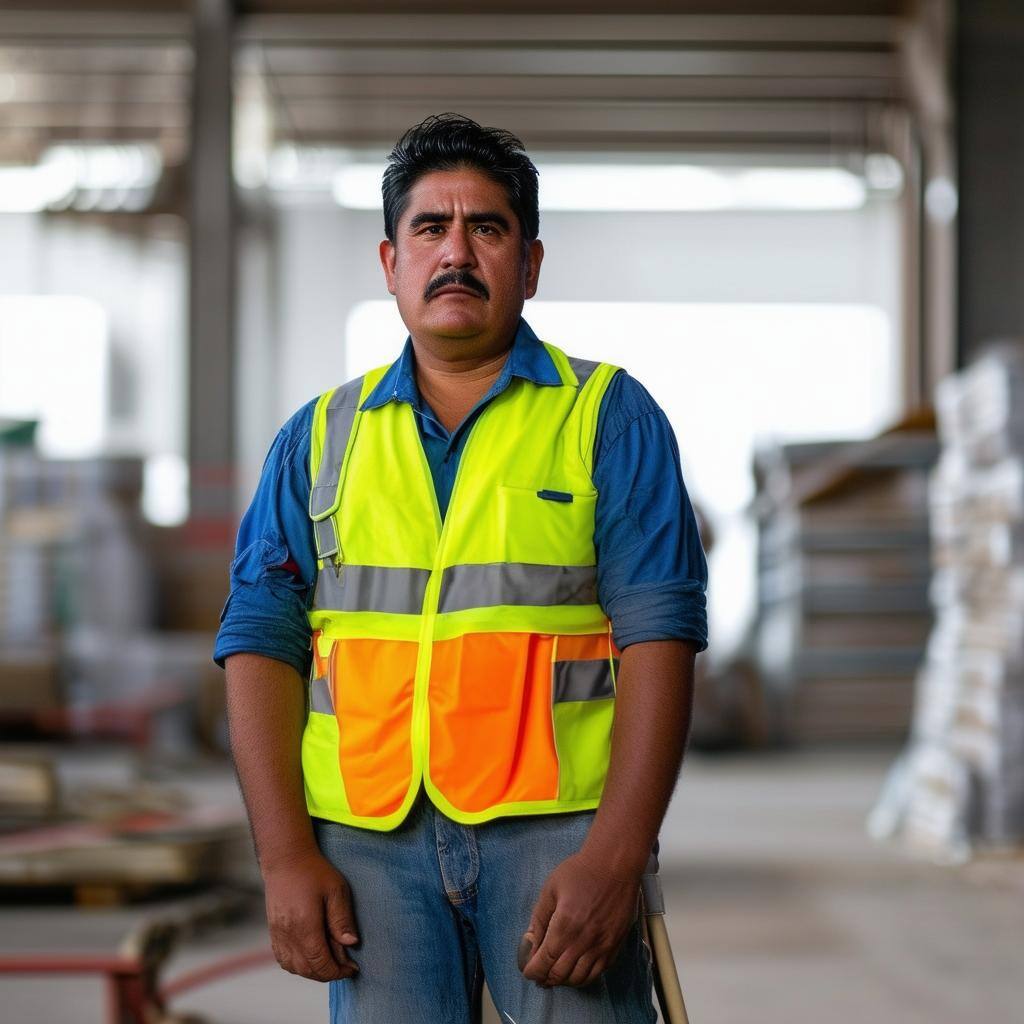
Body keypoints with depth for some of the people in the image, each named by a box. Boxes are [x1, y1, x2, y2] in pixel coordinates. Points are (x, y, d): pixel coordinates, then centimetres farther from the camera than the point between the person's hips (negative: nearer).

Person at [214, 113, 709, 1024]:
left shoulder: (609, 416, 6)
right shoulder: (321, 436, 14)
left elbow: (659, 633, -3)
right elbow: (261, 641, 8)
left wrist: (614, 860, -14)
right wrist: (286, 856, -4)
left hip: (557, 827, -2)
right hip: (370, 842, 2)